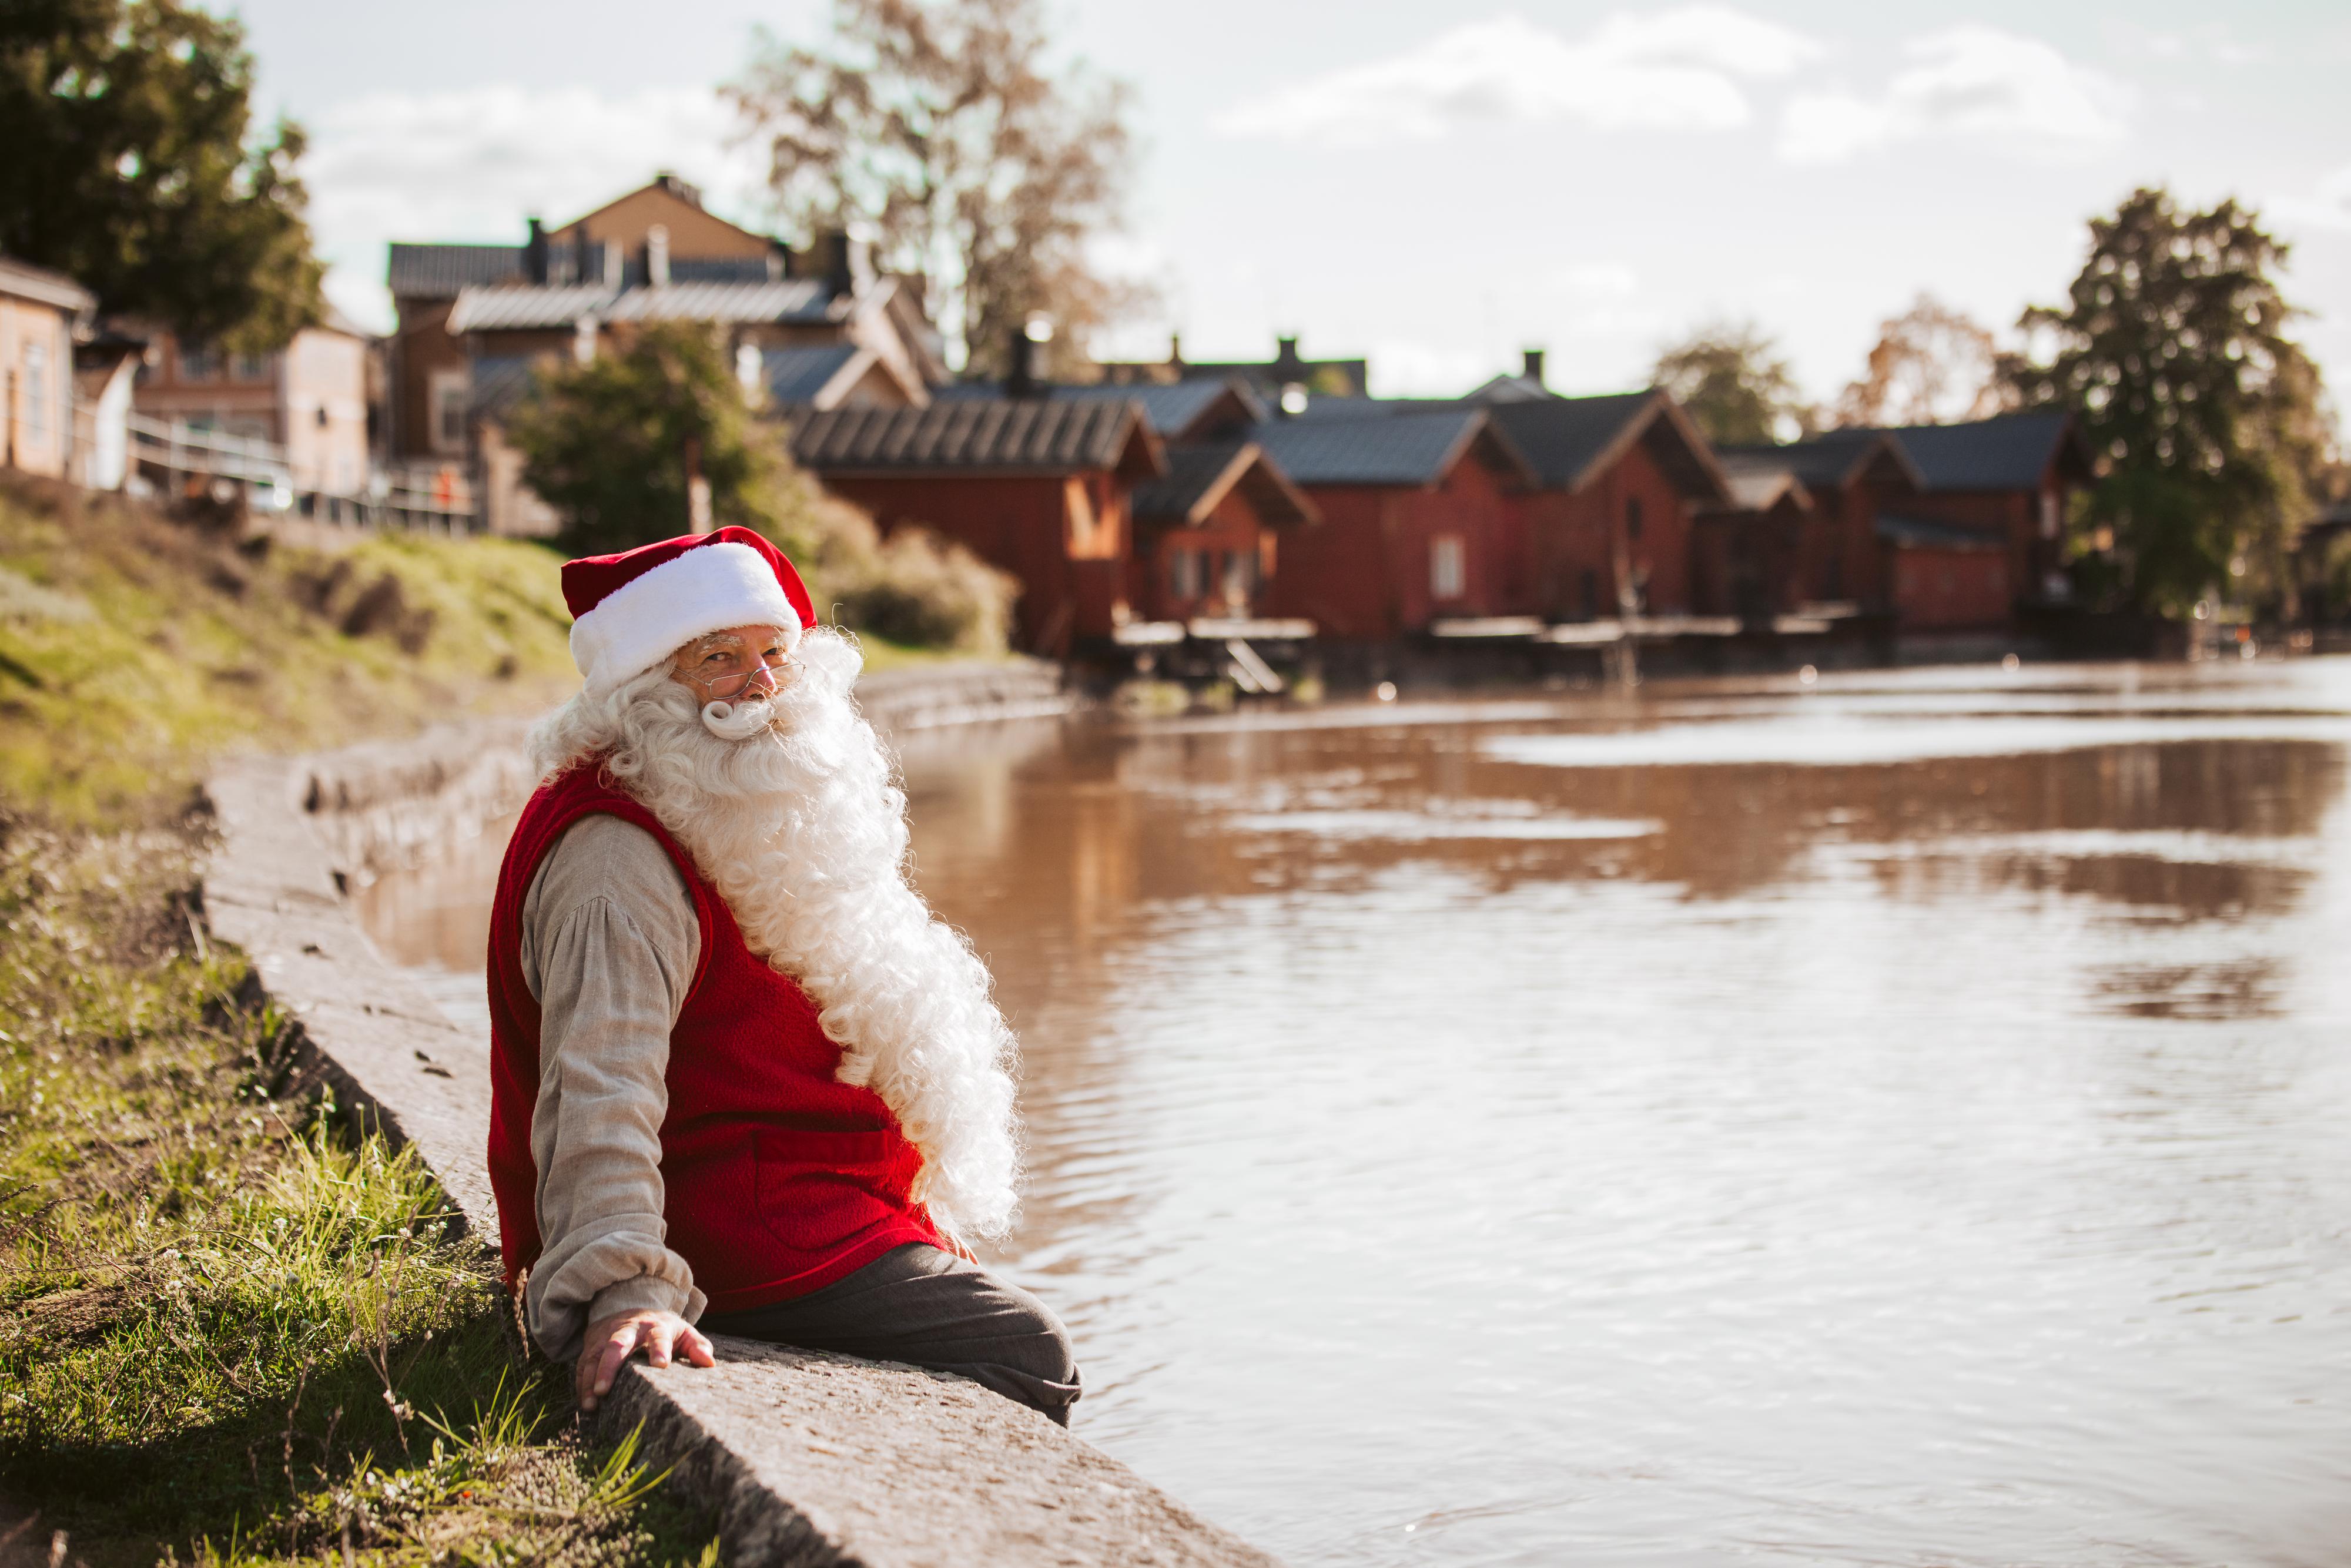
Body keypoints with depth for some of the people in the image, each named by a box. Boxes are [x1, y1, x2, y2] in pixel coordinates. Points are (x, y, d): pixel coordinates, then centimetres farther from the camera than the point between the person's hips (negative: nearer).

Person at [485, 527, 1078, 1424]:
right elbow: (601, 1089, -31)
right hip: (750, 1237, -11)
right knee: (1025, 1358, -17)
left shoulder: (742, 824, 16)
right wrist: (626, 1290, -43)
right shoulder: (617, 860, -19)